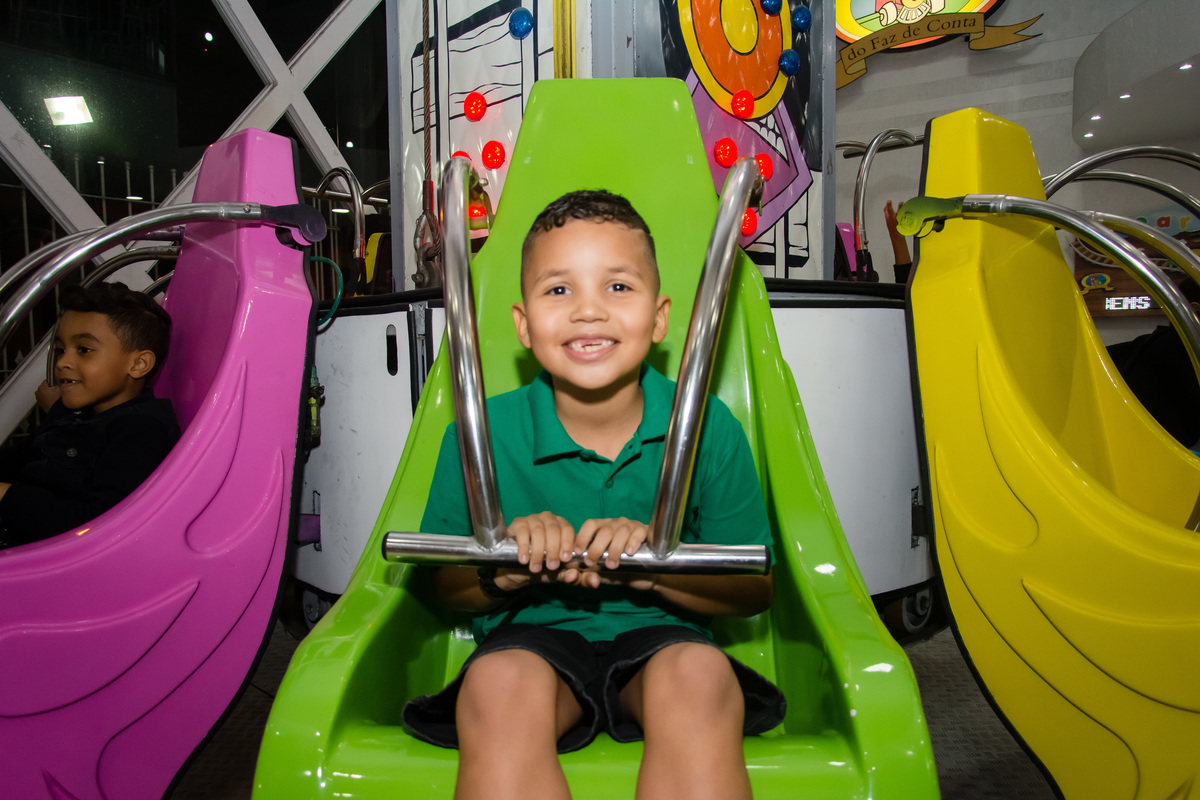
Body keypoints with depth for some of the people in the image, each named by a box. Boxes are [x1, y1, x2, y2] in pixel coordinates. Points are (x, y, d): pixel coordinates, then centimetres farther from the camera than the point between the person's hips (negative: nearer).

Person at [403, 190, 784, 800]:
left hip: (662, 635, 1)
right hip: (531, 637, 0)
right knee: (498, 682, -34)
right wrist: (503, 570, -19)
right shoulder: (482, 432, -7)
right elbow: (442, 586, 5)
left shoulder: (707, 427, -7)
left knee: (700, 673, -33)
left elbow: (755, 589, -1)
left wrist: (656, 566, -20)